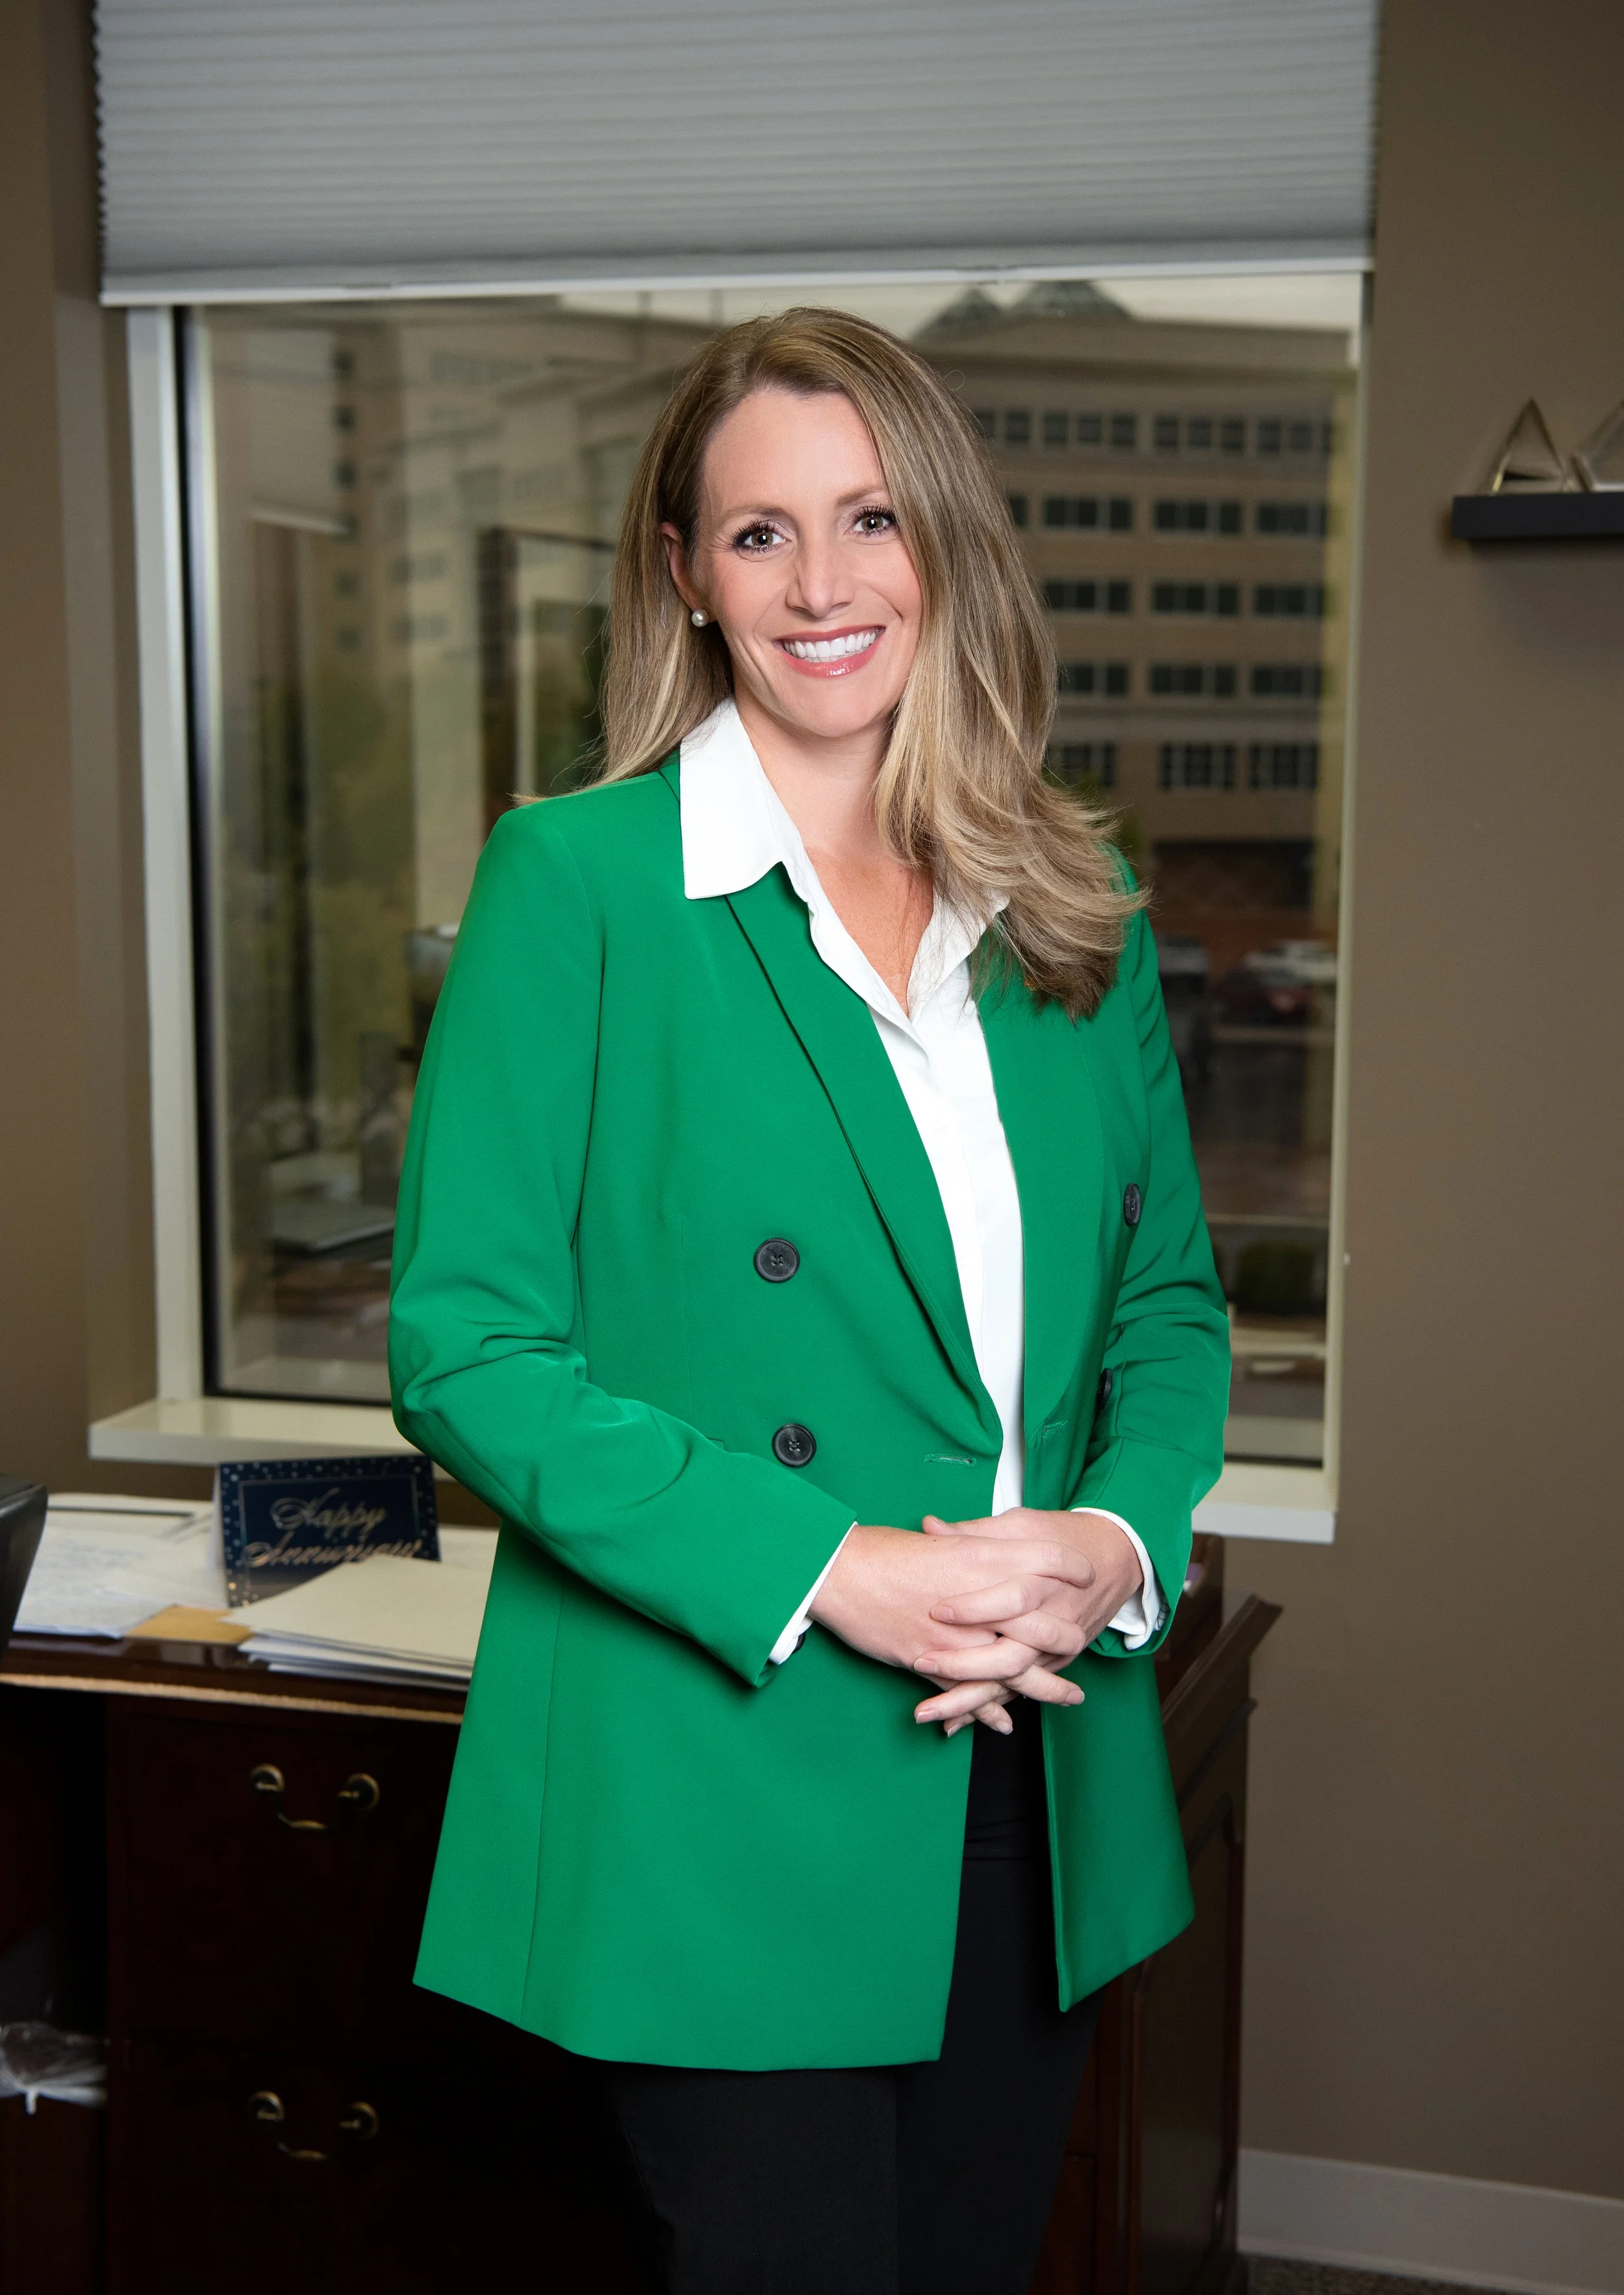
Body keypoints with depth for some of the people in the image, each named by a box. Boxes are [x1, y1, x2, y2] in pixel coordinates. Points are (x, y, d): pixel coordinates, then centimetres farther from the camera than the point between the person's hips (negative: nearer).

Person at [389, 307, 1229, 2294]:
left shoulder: (1079, 916, 7)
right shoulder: (577, 879, -8)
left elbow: (1169, 1297, 13)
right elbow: (464, 1347, -11)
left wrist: (1119, 1541, -8)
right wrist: (826, 1572, -19)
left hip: (1036, 1807, 5)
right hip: (723, 1808, -5)